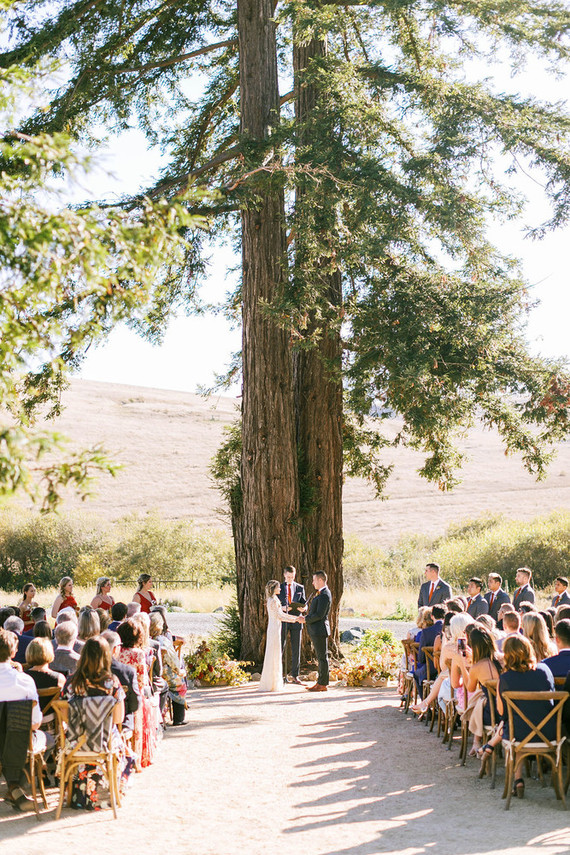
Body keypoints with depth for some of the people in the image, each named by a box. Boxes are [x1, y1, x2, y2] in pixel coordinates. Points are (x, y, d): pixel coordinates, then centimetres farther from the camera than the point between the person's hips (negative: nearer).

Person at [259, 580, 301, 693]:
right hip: (274, 629, -10)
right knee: (274, 655, -6)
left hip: (274, 629, 10)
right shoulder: (273, 601, -15)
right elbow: (280, 616, -14)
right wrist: (295, 619, -6)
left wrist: (296, 617, 19)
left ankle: (271, 683, 18)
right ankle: (271, 684, -2)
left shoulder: (272, 600, 15)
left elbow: (281, 614, 21)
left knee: (273, 655, 13)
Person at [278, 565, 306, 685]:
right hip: (283, 621, -2)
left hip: (296, 622, 2)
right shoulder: (279, 588, 5)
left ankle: (295, 676, 11)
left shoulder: (300, 588, 9)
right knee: (280, 649, -2)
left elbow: (303, 602, 9)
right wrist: (282, 608, -17)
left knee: (296, 650, 4)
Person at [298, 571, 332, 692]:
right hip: (316, 631, 10)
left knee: (322, 657, -4)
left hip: (320, 630, -10)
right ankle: (320, 682, 20)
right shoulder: (320, 594, 15)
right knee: (321, 657, 14)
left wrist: (306, 620, -13)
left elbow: (319, 615, -22)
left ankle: (322, 684, 0)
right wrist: (306, 617, 8)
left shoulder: (324, 595, -18)